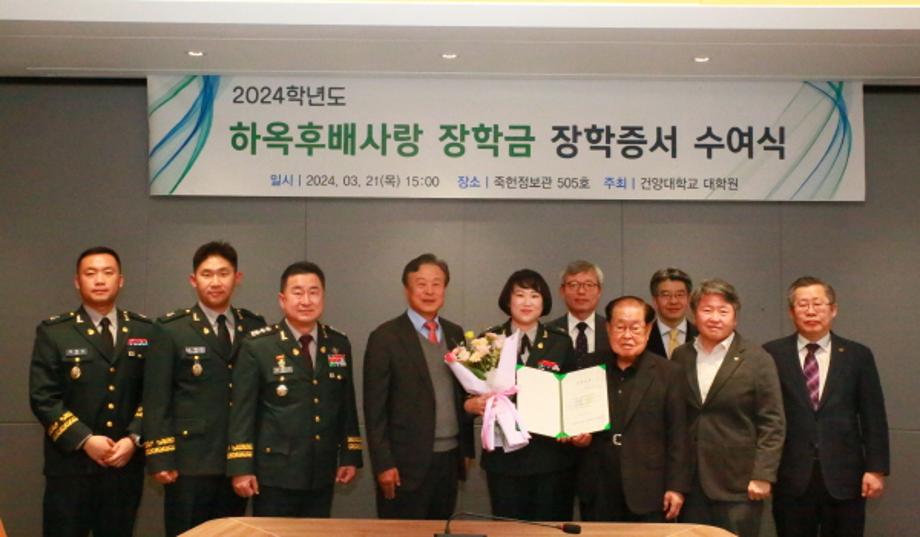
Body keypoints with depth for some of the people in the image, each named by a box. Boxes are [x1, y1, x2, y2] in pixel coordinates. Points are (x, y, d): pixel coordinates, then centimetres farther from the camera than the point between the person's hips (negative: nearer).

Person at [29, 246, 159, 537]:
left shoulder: (145, 331, 8)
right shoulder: (53, 332, 1)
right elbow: (42, 397, -5)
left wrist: (133, 439, -8)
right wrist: (84, 440, -14)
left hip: (126, 465, 2)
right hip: (70, 465, -2)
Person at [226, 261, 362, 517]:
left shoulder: (339, 344, 7)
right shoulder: (257, 346, -7)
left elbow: (347, 405, 12)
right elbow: (242, 410, -8)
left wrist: (350, 456, 8)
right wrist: (241, 467, -12)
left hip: (322, 474, 4)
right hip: (274, 474, -4)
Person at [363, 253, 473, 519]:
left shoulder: (455, 334, 10)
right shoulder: (385, 337, -7)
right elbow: (375, 408, -9)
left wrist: (467, 448, 13)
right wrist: (383, 464, -13)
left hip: (450, 459, 5)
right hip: (407, 462, -5)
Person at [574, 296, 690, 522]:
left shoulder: (670, 373, -1)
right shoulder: (589, 367, 7)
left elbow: (678, 436, -2)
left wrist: (676, 487, -6)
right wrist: (579, 436, -5)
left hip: (648, 493, -2)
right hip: (597, 491, 2)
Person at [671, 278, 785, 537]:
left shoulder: (757, 360, -3)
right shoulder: (680, 357, 8)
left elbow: (772, 423, -5)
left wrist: (763, 475, -11)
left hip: (738, 483, -3)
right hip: (689, 481, 4)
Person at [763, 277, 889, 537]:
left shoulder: (857, 355, 4)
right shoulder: (772, 354, 1)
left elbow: (873, 417, 4)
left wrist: (876, 469, -2)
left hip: (844, 477, 1)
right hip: (791, 478, -1)